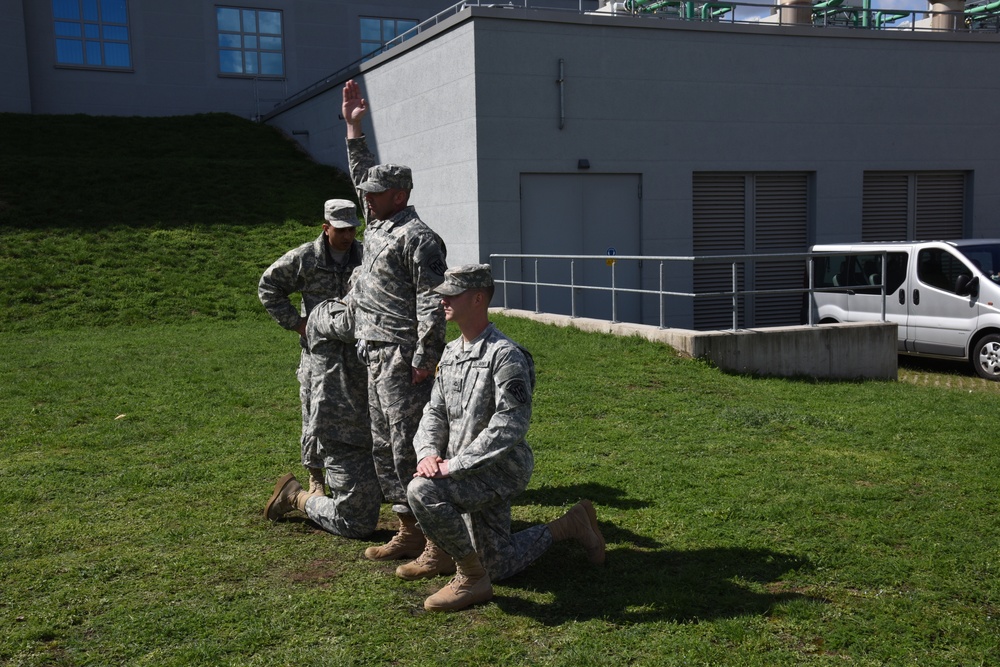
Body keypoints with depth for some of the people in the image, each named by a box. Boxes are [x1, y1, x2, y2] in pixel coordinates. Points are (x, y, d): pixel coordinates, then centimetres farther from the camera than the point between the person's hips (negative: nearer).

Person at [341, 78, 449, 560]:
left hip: (402, 356, -10)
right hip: (377, 356, 10)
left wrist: (425, 358, -22)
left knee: (408, 446, -9)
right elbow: (362, 175, 32)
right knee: (384, 448, 13)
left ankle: (428, 533, -1)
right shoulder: (378, 224, 16)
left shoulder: (415, 236, -12)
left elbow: (431, 301, -19)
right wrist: (353, 126, 32)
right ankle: (409, 528, 20)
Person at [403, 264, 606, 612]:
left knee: (422, 491, -30)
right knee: (499, 566, 13)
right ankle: (570, 525, 30)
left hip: (500, 469, -8)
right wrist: (428, 451, -9)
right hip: (469, 472, 9)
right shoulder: (451, 352, 9)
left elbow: (510, 424, -25)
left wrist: (454, 464, -25)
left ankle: (471, 578, -14)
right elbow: (435, 411, 11)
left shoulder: (505, 355, -18)